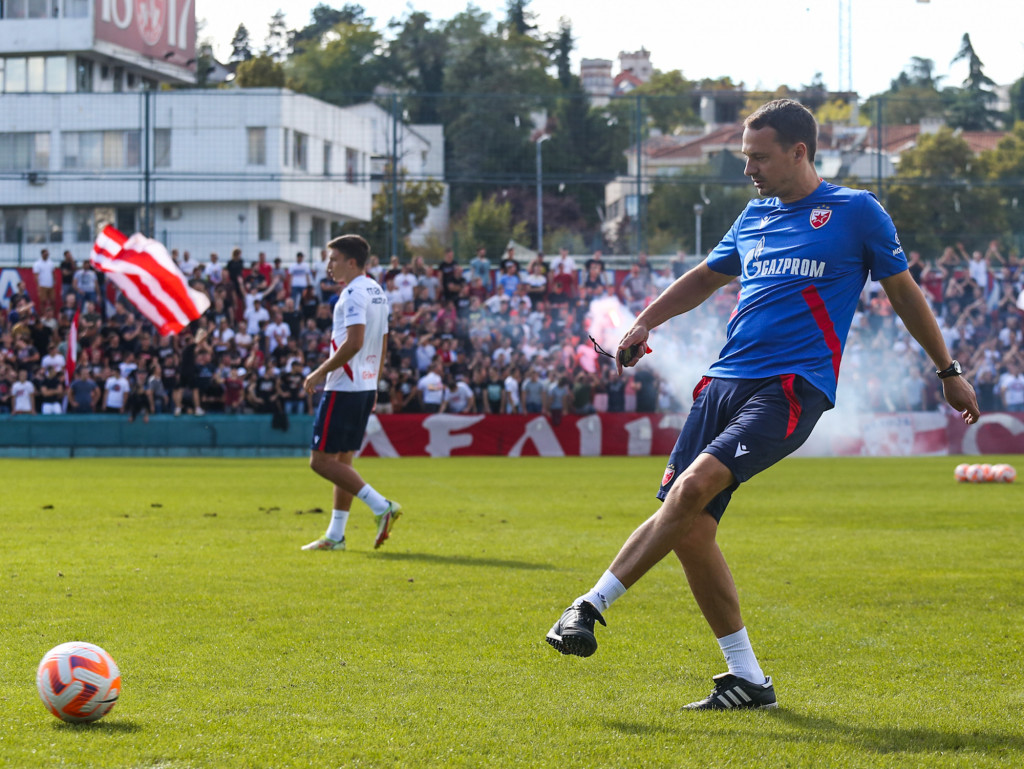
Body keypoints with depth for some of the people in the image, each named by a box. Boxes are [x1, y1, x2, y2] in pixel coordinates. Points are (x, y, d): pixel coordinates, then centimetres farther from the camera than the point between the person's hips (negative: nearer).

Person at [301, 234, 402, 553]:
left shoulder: (354, 293, -15)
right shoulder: (377, 293, 15)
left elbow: (354, 342, -25)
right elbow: (382, 347, 19)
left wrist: (321, 372, -17)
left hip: (343, 388, -10)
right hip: (366, 387, 10)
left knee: (321, 460, -7)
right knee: (342, 460, 13)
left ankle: (381, 506, -15)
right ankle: (335, 536, 15)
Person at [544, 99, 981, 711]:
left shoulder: (856, 212, 3)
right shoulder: (757, 215, 19)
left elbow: (904, 292, 11)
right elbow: (706, 277, 33)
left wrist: (948, 372, 16)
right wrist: (645, 323, 21)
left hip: (791, 387, -6)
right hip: (726, 381, 6)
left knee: (695, 486, -26)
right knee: (689, 526, -5)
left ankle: (593, 606, -20)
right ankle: (748, 679, 5)